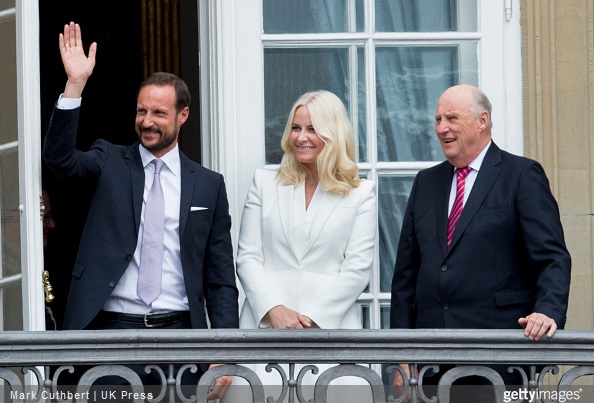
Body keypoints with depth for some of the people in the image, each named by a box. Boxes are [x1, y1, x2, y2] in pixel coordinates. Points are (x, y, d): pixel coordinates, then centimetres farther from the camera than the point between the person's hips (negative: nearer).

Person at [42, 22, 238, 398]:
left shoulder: (208, 185, 8)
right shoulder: (110, 163, 8)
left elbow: (221, 279, 7)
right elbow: (60, 157, -14)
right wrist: (75, 84, -23)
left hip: (179, 330, 1)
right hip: (114, 328, -1)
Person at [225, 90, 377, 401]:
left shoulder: (361, 194, 8)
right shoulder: (265, 184, 13)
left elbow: (357, 269, 1)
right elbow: (247, 257, 7)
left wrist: (311, 318, -10)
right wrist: (274, 309, -9)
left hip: (330, 326, -1)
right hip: (265, 325, 1)